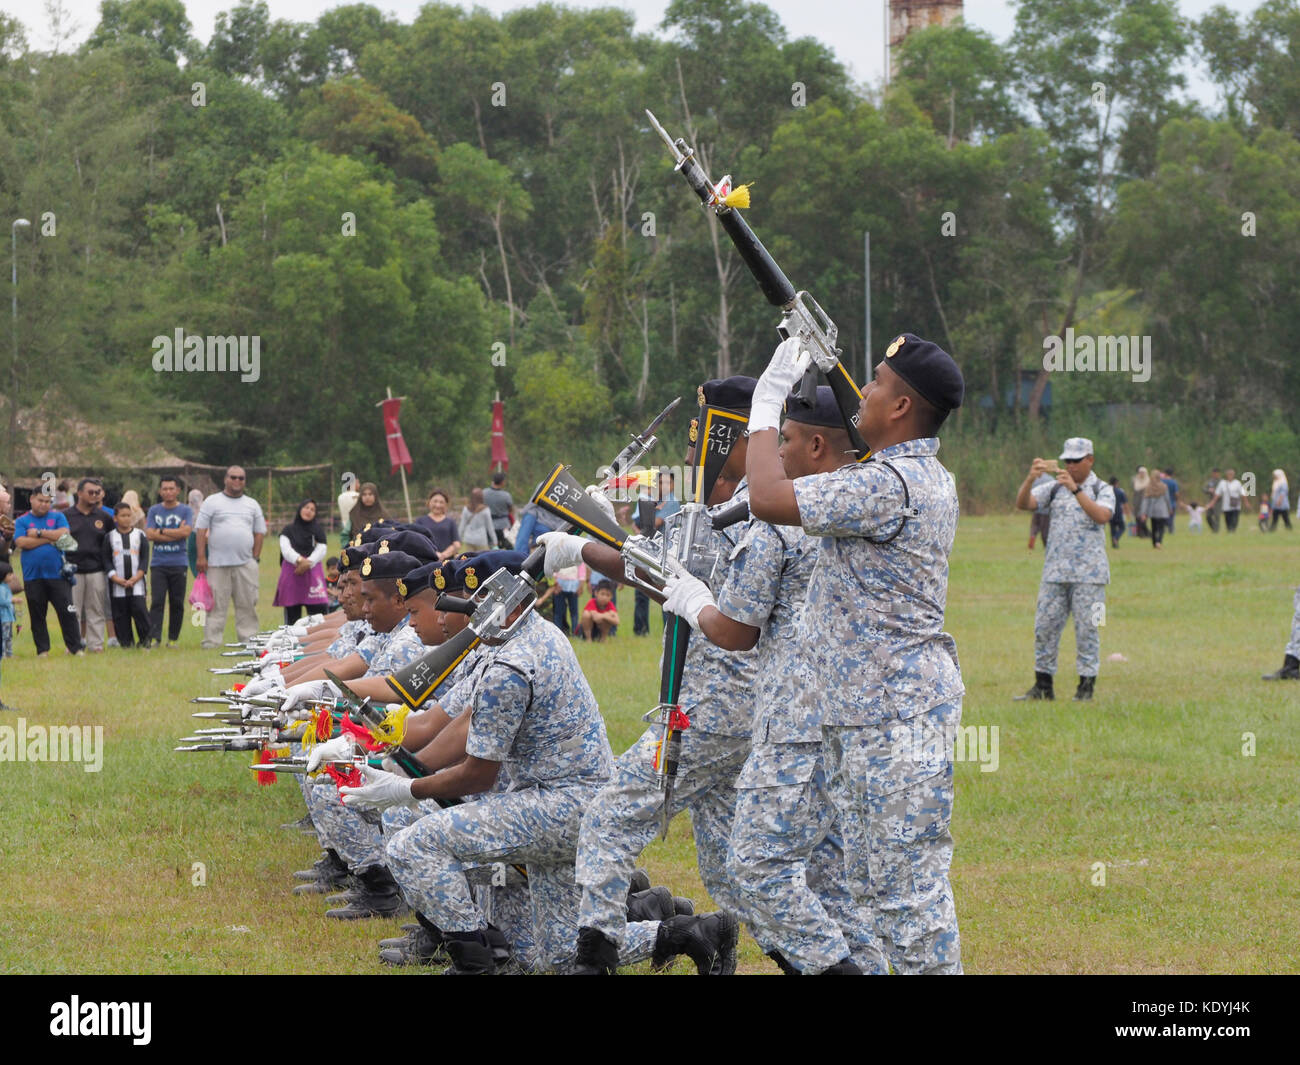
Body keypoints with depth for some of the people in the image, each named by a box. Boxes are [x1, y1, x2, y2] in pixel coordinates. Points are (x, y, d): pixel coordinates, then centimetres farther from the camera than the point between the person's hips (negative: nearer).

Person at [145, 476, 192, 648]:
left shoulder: (185, 510, 5)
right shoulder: (154, 510, 10)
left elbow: (186, 532, -9)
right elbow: (150, 534, -3)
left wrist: (162, 531, -5)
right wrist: (176, 533, -7)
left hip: (178, 563, 0)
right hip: (158, 563, 0)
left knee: (177, 603, 2)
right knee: (156, 601, -9)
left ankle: (173, 638, 10)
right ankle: (154, 638, -14)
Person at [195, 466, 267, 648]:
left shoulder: (252, 504, 17)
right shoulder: (212, 502, 6)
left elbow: (260, 532, 18)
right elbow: (201, 529, 2)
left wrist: (256, 557, 7)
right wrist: (201, 556, -6)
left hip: (245, 564, 3)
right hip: (218, 563, -3)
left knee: (247, 604, 0)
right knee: (216, 605, -4)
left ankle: (248, 638, 4)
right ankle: (212, 641, -3)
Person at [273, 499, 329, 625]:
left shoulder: (317, 531, 14)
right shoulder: (288, 530, 13)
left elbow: (321, 550, 2)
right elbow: (286, 549, -1)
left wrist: (307, 563, -14)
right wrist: (299, 560, -20)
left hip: (312, 571, 0)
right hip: (291, 572, 0)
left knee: (318, 610, -13)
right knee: (292, 615, 2)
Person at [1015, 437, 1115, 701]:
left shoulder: (1101, 489, 2)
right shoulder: (1055, 488, 11)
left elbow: (1102, 515, -18)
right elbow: (1023, 503, 0)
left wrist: (1075, 489, -25)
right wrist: (1031, 479, -18)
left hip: (1089, 573, -4)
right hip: (1055, 570, 4)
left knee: (1086, 628, -3)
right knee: (1044, 626, 2)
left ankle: (1087, 684, 5)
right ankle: (1042, 686, 9)